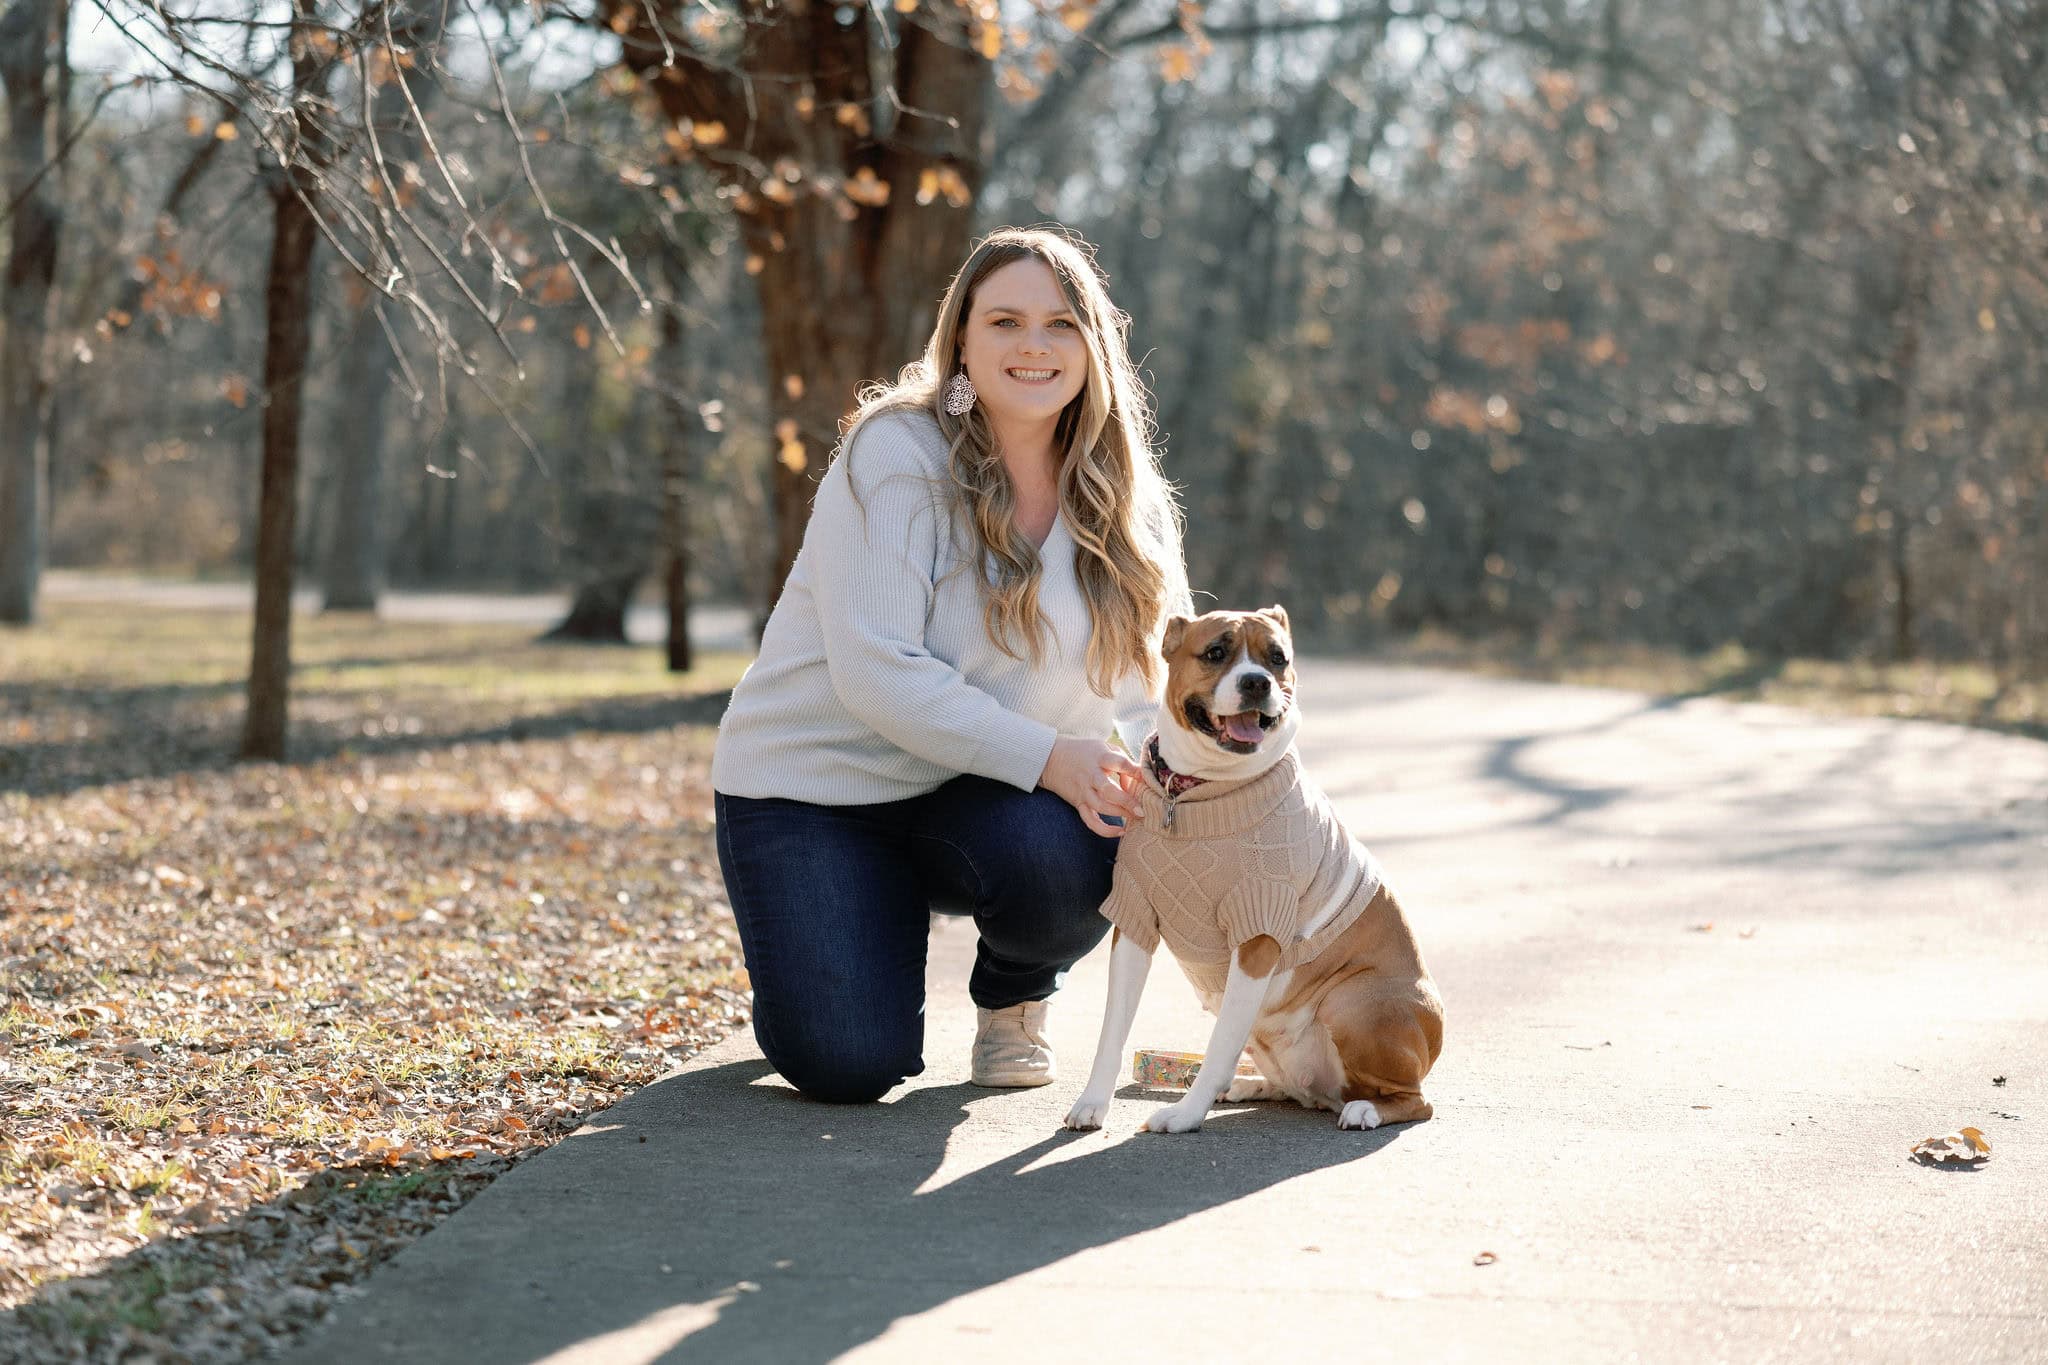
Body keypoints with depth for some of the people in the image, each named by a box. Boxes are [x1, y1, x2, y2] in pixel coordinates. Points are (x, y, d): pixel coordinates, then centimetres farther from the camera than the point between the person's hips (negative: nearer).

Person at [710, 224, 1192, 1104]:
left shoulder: (1109, 491, -1)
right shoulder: (896, 456, -18)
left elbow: (1136, 672, 1)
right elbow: (876, 674, -25)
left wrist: (1139, 773, -22)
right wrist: (1047, 757, -30)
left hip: (972, 797, 4)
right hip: (815, 783, -4)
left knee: (1075, 854, -31)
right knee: (850, 1066, -18)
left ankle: (1012, 999, 5)